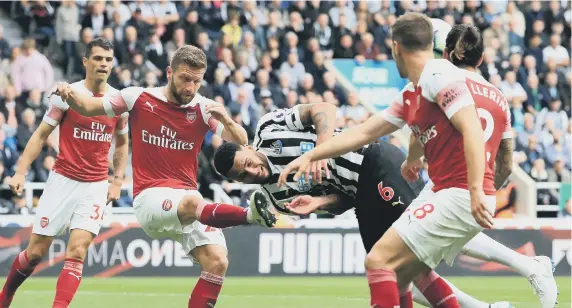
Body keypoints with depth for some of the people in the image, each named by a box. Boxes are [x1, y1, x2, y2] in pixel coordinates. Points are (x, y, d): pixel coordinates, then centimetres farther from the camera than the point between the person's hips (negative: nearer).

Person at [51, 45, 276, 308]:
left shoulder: (203, 109, 2)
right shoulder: (139, 98, -2)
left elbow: (241, 142, -5)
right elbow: (86, 107, 8)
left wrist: (226, 120, -25)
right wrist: (69, 94, -13)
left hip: (188, 197, 4)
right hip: (150, 198, -4)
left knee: (217, 262, -14)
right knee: (192, 203, -39)